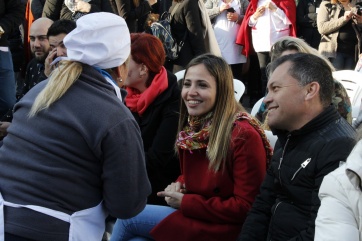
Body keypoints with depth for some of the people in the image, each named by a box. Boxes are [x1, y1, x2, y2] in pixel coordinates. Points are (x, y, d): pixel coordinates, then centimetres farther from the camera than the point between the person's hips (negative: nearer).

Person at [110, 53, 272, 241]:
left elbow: (246, 207, -19)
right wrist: (180, 185, -2)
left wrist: (185, 202, -17)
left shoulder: (244, 135, -19)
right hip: (193, 216, 7)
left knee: (128, 217, -8)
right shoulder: (192, 129, 5)